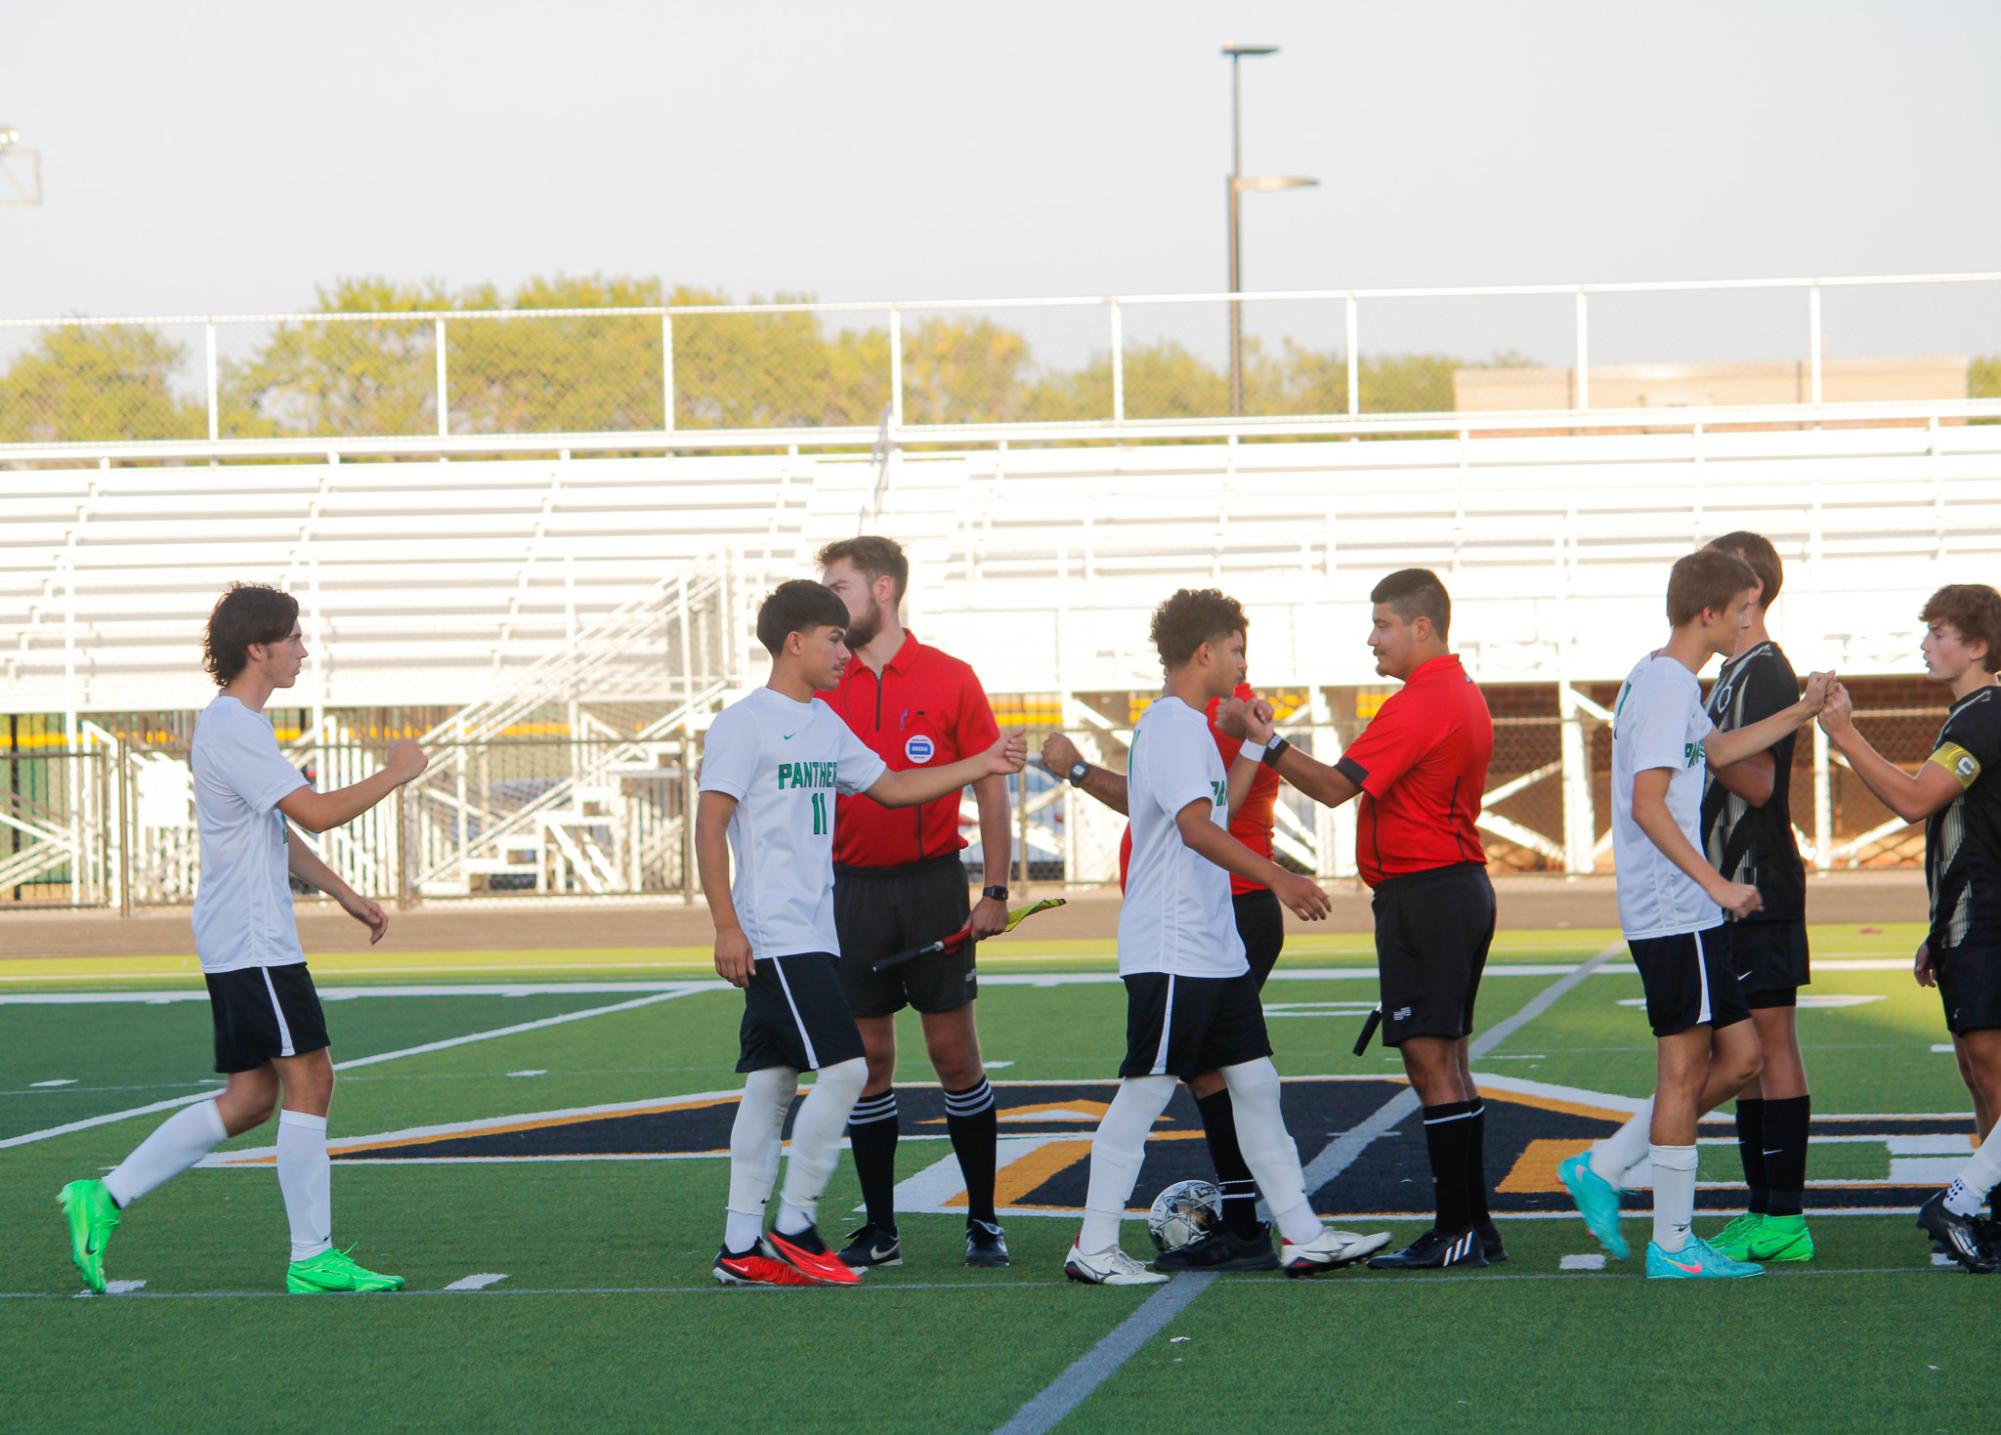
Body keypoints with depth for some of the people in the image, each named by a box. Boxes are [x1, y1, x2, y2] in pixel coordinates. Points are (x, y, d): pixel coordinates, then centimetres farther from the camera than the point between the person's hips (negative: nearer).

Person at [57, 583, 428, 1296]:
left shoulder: (239, 724, 18)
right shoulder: (231, 728, -15)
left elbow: (278, 832, 28)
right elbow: (318, 812, -21)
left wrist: (345, 895, 27)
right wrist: (395, 773, -8)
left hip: (240, 942, 10)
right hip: (253, 943, -10)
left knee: (251, 1099, 9)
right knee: (308, 1079, -8)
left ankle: (105, 1198, 10)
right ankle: (312, 1257, -6)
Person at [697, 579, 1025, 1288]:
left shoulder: (825, 724, 16)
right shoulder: (744, 724, -9)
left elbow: (892, 787, 23)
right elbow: (709, 828, -11)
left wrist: (984, 764, 14)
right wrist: (727, 927, -17)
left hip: (813, 933, 9)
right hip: (773, 935, -9)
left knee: (771, 1084, 8)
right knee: (844, 1067, -14)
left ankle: (741, 1248, 10)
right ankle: (794, 1226, -6)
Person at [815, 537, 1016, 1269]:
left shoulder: (949, 680, 0)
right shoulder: (823, 688, 6)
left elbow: (991, 787, 2)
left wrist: (996, 891, -4)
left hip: (932, 885, -2)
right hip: (852, 888, 2)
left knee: (954, 1051, -1)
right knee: (867, 1057, 3)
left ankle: (983, 1221, 8)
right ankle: (879, 1230, 9)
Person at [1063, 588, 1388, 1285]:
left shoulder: (1188, 726, 17)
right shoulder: (1172, 725, -15)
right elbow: (1195, 825, -28)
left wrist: (1254, 746, 25)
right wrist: (1276, 876, -37)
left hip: (1215, 949, 10)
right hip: (1171, 952, -10)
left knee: (1255, 1084, 9)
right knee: (1144, 1093, -5)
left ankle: (1301, 1234, 11)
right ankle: (1093, 1248, 2)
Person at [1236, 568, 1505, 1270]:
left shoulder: (1419, 704, -16)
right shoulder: (1464, 695, 16)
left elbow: (1336, 786, -22)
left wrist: (1268, 742, -19)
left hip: (1420, 892, -10)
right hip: (1464, 887, 10)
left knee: (1429, 1060, -9)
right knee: (1447, 1061, 13)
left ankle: (1457, 1232, -9)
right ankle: (1475, 1226, 15)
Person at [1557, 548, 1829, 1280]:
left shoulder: (1662, 681, 16)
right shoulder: (1668, 687, -15)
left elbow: (1712, 750, 34)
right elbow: (1648, 805, -21)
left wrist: (1801, 713, 31)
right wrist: (1717, 884, -21)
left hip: (1682, 911, 10)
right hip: (1675, 912, -10)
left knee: (1738, 1058, 11)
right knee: (1685, 1067, -4)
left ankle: (1601, 1168, 16)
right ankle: (1673, 1245, 2)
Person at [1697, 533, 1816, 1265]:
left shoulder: (1765, 675, -13)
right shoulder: (1733, 675, 18)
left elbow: (1758, 783, -22)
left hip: (1761, 890, -10)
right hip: (1728, 889, 10)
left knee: (1769, 1042, -8)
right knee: (1743, 1051, 11)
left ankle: (1785, 1219, -6)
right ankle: (1765, 1211, 16)